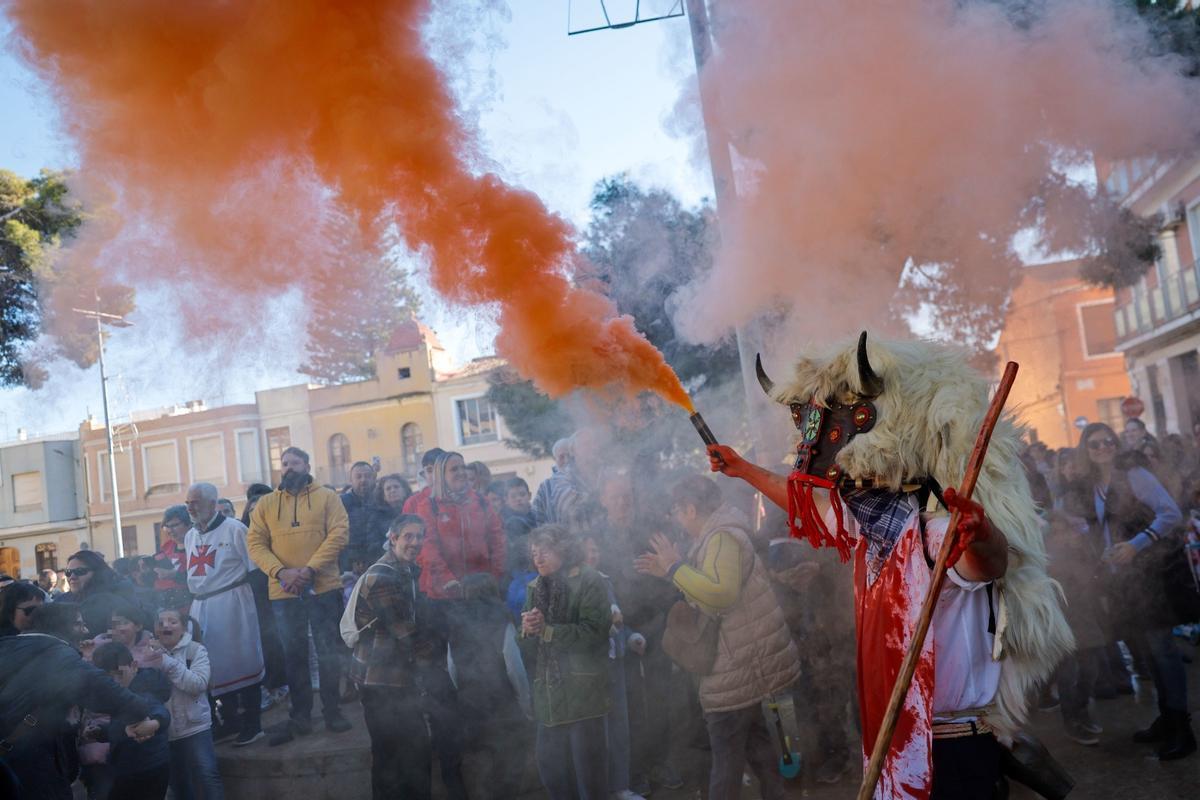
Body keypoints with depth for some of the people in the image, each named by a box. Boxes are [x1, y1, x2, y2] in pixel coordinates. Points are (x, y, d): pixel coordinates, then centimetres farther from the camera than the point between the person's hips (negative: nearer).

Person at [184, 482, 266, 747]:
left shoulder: (233, 529, -6)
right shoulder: (190, 536, 15)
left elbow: (254, 569, -7)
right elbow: (192, 575, 21)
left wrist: (254, 604, -11)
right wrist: (192, 603, 15)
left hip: (231, 603, -7)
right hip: (201, 606, 7)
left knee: (241, 662, -3)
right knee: (215, 666, 9)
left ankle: (251, 726, 4)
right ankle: (230, 723, 20)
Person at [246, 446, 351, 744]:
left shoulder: (327, 497, 4)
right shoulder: (265, 504, 10)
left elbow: (338, 533, -7)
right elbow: (255, 543, 3)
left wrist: (309, 569, -17)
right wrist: (281, 572, -14)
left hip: (323, 588, -2)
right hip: (283, 593, 2)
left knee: (328, 652, 4)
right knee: (293, 655, 8)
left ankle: (332, 711, 17)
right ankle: (300, 716, 17)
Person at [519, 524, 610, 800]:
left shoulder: (588, 581, -5)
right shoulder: (535, 588, 15)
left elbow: (593, 630, -17)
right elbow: (526, 643, 14)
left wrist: (545, 630, -18)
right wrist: (527, 630, -9)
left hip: (582, 688, -6)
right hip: (548, 689, 6)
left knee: (587, 763, -2)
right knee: (547, 760, 9)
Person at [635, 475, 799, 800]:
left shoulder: (721, 538, -19)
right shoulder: (714, 536, 14)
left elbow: (721, 595, -32)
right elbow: (707, 592, 21)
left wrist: (675, 568, -24)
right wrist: (669, 571, 10)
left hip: (739, 662, -11)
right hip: (743, 658, 11)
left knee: (726, 751, -2)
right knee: (752, 736, 19)